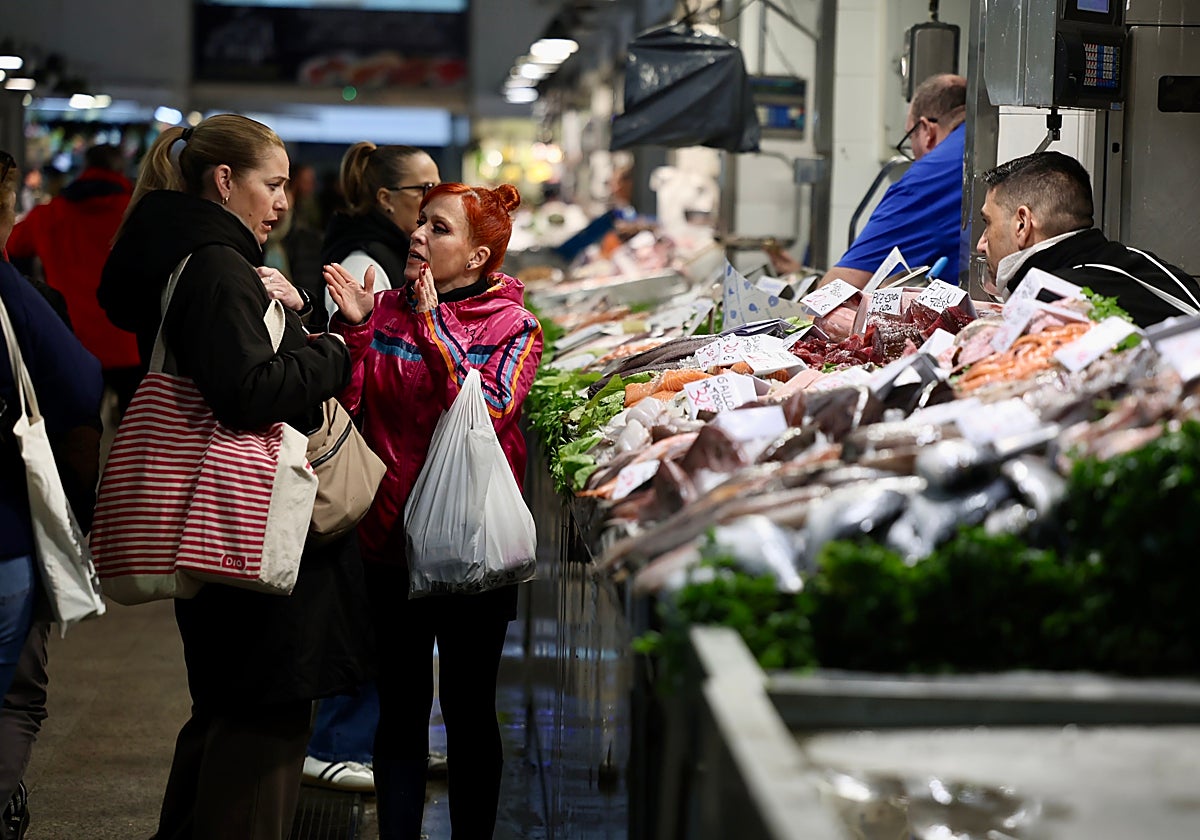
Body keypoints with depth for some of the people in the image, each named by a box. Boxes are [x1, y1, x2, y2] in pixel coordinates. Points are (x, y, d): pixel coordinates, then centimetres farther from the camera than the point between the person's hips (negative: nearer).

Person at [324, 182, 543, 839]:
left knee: (468, 708, 7)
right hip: (392, 538, 3)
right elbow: (345, 405, -1)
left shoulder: (513, 327, -4)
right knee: (400, 707, 8)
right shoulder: (387, 309, 6)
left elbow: (488, 414, -20)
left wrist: (434, 327, -21)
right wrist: (354, 328, -13)